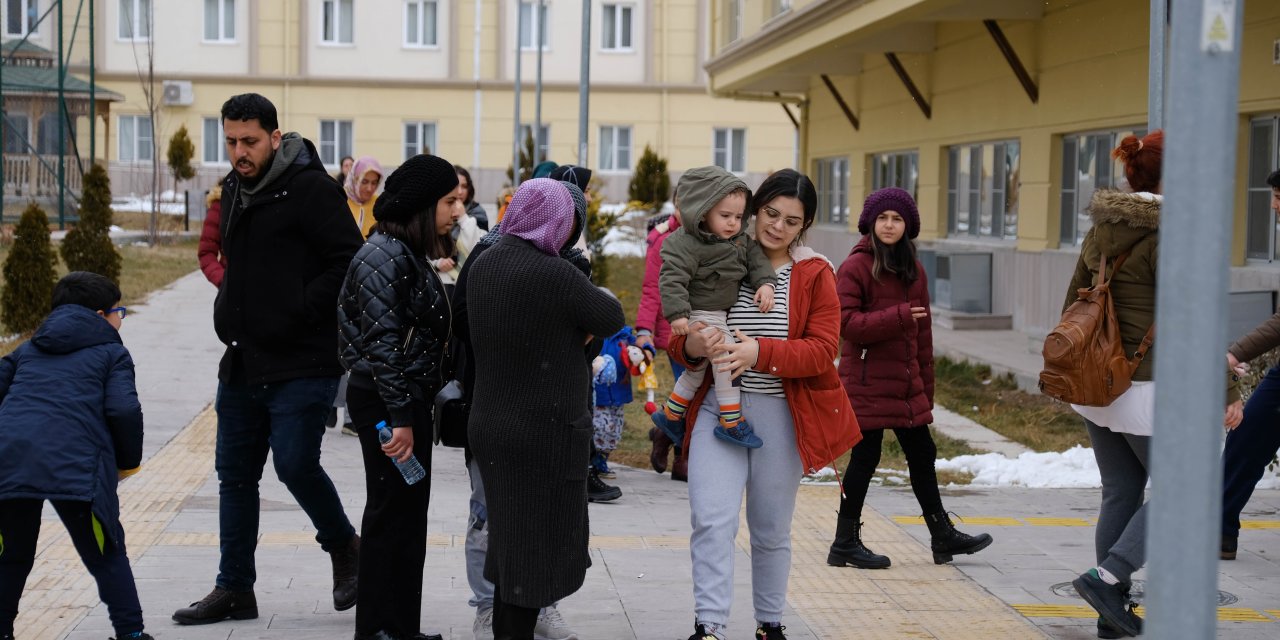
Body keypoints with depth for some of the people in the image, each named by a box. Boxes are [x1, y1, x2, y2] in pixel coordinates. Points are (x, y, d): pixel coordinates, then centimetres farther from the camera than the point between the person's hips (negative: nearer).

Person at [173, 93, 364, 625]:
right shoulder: (234, 190, 14)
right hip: (243, 362, 8)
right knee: (235, 474, 11)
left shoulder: (310, 188, -12)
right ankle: (235, 590, 21)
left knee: (295, 463, -12)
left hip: (302, 365, -8)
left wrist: (298, 312, -19)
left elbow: (350, 261, -17)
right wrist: (231, 312, 13)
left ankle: (343, 546, 16)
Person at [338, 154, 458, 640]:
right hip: (384, 401, -10)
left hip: (408, 398, 10)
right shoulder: (385, 256, -17)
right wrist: (400, 418, -22)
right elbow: (383, 344, -22)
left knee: (407, 514, 15)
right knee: (392, 515, -1)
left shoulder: (410, 253, 12)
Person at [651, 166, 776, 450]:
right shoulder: (686, 243, -20)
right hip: (701, 314, -9)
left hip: (720, 314, 9)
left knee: (698, 368, 20)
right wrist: (677, 314, -31)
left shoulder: (740, 240, 7)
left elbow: (755, 257, 9)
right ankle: (731, 423, -10)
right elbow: (672, 277, -24)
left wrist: (765, 282, -9)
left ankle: (670, 414, 37)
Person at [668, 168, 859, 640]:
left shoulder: (815, 274, 2)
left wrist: (760, 352, -24)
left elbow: (822, 350, -9)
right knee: (712, 519, -14)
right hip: (719, 409, 0)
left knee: (771, 529, 13)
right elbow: (675, 339, 4)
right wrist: (692, 345, -21)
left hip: (782, 416, 0)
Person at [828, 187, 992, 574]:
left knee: (922, 455, 13)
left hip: (906, 383, 7)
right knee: (866, 456, -1)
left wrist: (926, 387, 16)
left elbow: (923, 334, 16)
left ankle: (943, 537, 25)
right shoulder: (856, 267, -9)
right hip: (867, 380, -7)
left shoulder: (914, 271, 12)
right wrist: (898, 316, -23)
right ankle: (845, 543, 11)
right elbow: (847, 323, -17)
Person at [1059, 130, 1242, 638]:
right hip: (1146, 388, -8)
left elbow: (1073, 304, 15)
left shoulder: (1101, 230, 8)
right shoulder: (1167, 235, -16)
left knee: (1120, 494, 14)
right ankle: (1105, 579, -3)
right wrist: (1227, 391, -12)